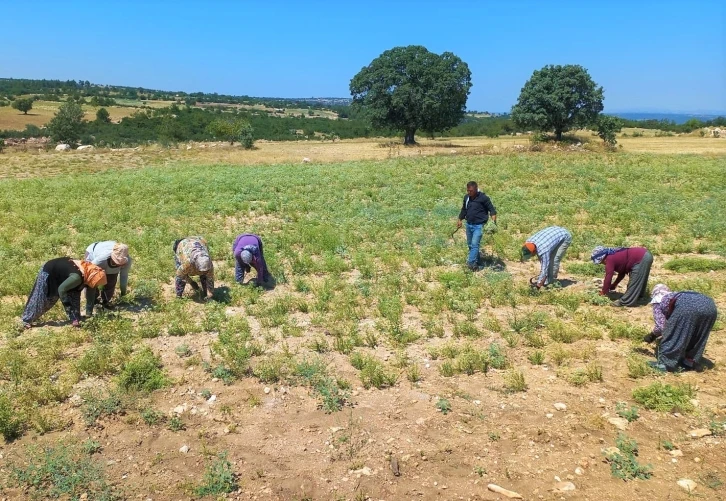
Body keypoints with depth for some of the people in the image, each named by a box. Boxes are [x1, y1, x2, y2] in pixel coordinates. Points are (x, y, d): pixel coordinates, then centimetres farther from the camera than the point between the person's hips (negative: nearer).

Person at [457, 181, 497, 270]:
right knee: (470, 244, 13)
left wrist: (493, 218, -25)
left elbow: (491, 209, -9)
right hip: (469, 224, 7)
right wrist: (460, 220, 19)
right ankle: (476, 261, 28)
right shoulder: (466, 197, 3)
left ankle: (471, 263, -16)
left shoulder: (483, 198, -15)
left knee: (475, 244, -15)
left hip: (478, 225, -7)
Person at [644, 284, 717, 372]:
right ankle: (689, 362, 33)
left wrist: (652, 335, 30)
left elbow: (661, 326, 11)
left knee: (673, 336, 10)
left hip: (687, 306, -7)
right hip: (709, 305, 7)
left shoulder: (658, 302, 26)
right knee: (697, 337, 26)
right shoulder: (676, 295, 43)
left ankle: (666, 363, 15)